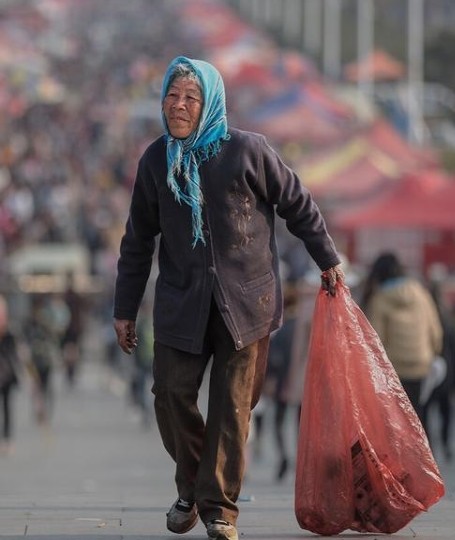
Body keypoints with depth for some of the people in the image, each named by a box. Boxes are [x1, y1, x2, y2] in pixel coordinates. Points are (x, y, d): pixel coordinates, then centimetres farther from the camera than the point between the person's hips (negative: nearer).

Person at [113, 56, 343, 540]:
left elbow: (297, 204, 5)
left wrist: (327, 260, 11)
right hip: (181, 300, 2)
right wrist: (125, 308, 12)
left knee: (232, 404, -2)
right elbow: (138, 240, 11)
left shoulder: (247, 151, -7)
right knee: (172, 394, -3)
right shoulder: (155, 161, 2)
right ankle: (191, 487, 20)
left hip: (245, 299, -2)